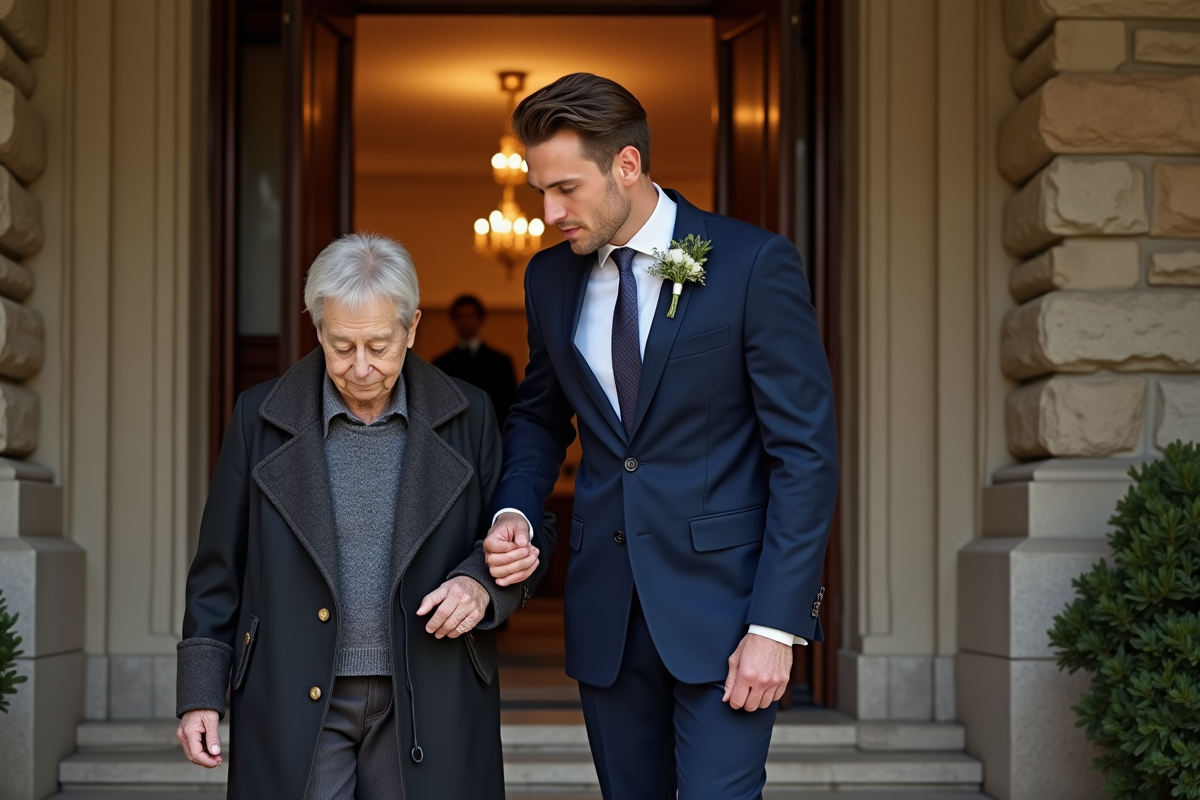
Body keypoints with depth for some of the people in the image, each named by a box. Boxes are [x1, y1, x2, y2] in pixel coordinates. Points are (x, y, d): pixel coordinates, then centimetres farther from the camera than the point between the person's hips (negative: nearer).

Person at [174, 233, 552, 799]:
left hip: (426, 707, 0)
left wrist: (483, 584, -12)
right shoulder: (260, 418, 2)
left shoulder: (467, 419, 2)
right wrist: (200, 694, 3)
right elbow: (219, 568, 6)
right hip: (296, 706, 0)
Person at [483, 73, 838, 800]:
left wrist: (776, 625, -15)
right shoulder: (551, 277, 7)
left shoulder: (754, 264, -10)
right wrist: (515, 511, 0)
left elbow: (806, 450, -10)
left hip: (723, 598, -5)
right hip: (606, 602, 5)